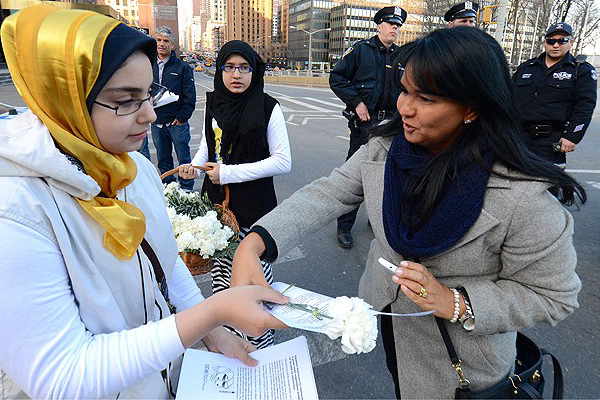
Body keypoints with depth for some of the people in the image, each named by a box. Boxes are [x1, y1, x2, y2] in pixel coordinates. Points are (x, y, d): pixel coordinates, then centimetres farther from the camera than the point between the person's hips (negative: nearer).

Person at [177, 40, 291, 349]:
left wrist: (230, 172, -16)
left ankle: (260, 346, 19)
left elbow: (283, 162, -12)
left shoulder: (268, 108, -9)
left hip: (253, 209, -5)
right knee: (221, 269, 14)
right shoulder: (213, 103, 6)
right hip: (216, 203, 5)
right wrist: (196, 165, 0)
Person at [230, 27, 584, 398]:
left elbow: (553, 295, -19)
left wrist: (456, 304, -31)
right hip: (387, 321, 5)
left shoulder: (523, 198, -31)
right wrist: (253, 244, -34)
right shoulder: (385, 147, -16)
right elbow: (328, 194, -19)